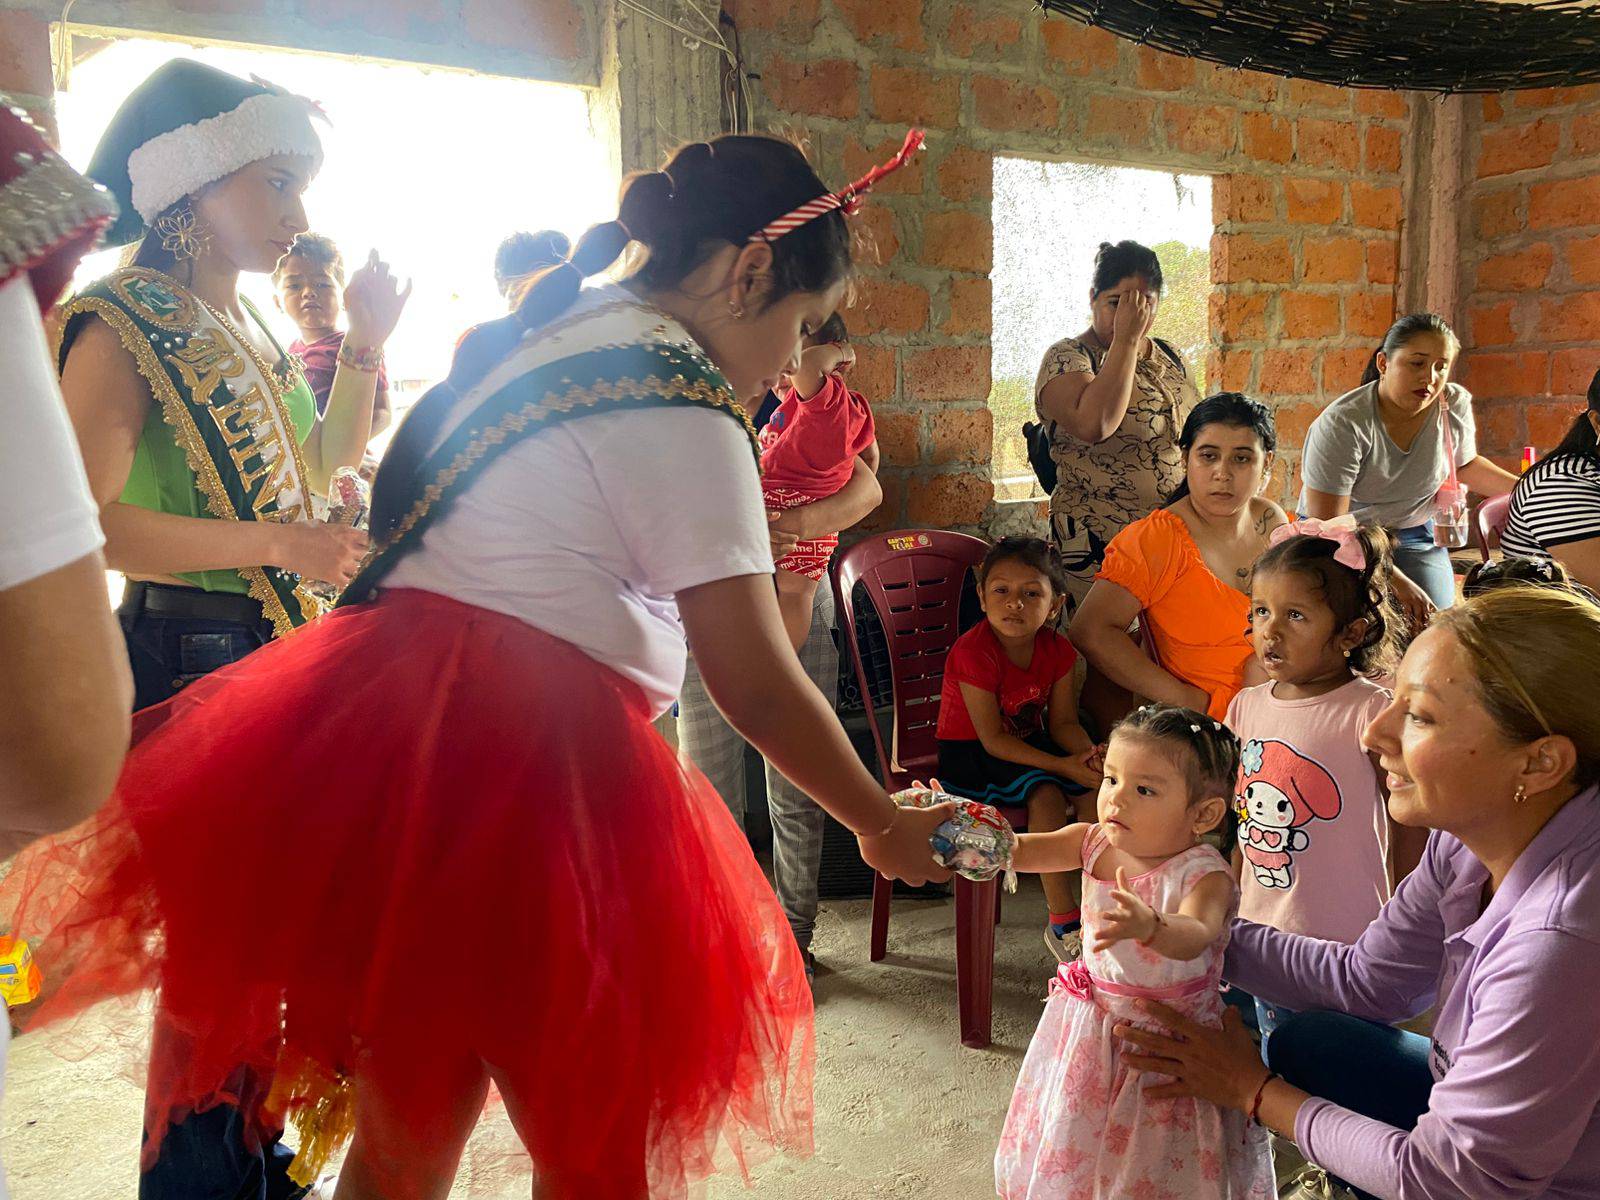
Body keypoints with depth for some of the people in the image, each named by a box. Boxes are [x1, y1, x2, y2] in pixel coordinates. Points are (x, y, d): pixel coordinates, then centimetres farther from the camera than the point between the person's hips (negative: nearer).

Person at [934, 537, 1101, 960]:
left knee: (1100, 786, -15)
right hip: (969, 753, -6)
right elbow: (993, 739, -23)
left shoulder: (1056, 650, -5)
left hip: (1029, 741, 7)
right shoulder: (973, 652, -24)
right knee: (1047, 794, -30)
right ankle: (1063, 921, -20)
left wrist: (1090, 754, -23)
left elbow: (1063, 722, 0)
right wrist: (1062, 765, -29)